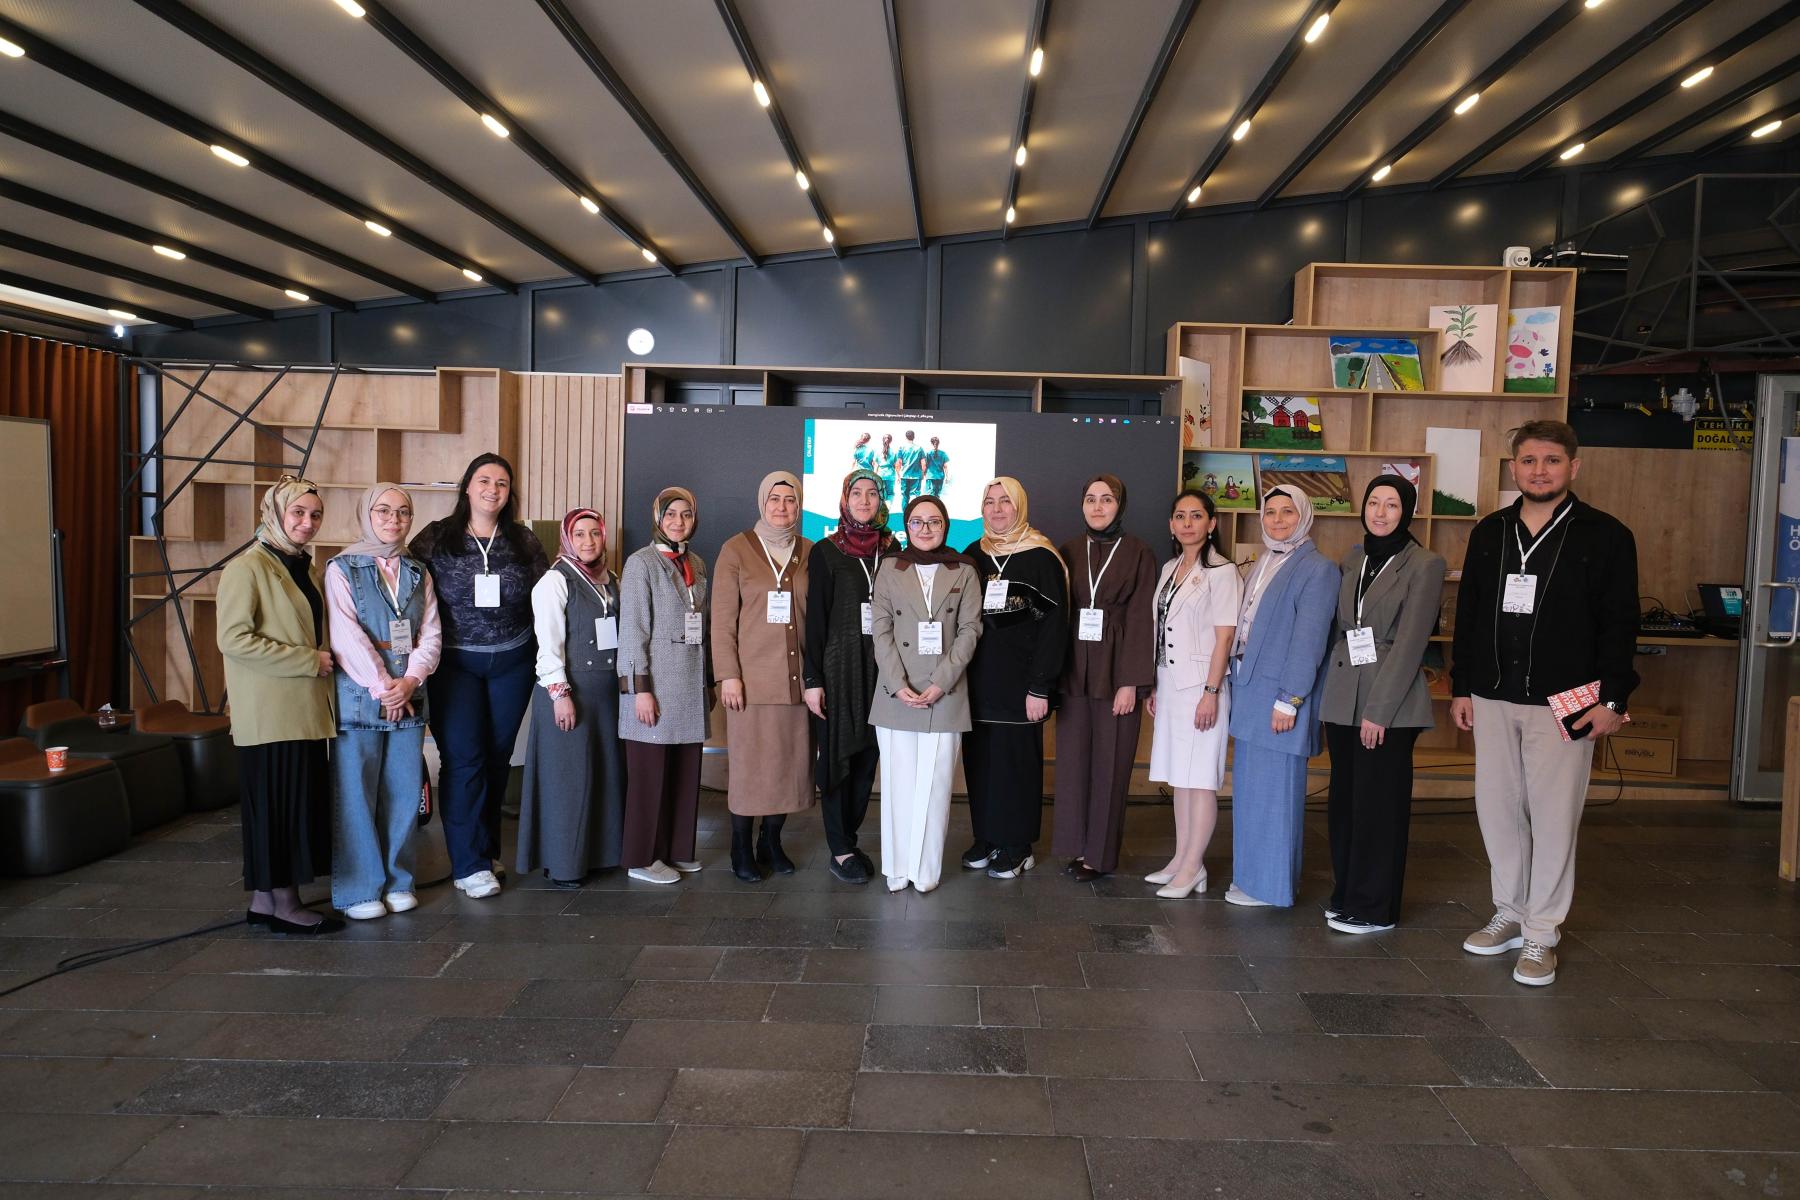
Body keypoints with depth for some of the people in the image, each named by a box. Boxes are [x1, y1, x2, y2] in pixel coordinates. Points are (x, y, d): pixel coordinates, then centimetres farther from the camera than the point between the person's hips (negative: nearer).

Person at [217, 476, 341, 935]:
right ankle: (284, 905, 7)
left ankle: (264, 900, 20)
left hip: (305, 710, 8)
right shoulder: (247, 567, -10)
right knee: (277, 804, -2)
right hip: (269, 712, -8)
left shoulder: (306, 568, 16)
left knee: (299, 803, 10)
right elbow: (233, 639, -17)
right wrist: (308, 661, -16)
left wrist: (325, 660, 9)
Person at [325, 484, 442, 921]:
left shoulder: (418, 573, 14)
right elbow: (346, 635, -9)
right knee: (355, 794, 0)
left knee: (404, 791, 7)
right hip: (358, 698, -4)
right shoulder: (342, 569, 1)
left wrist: (411, 680, -10)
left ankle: (397, 880, 19)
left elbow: (431, 632, 6)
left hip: (407, 698, 4)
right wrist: (382, 686, -14)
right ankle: (357, 890, 9)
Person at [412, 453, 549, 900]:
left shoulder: (524, 542, 4)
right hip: (454, 664, -2)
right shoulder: (436, 539, -2)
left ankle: (487, 849, 25)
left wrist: (544, 651, 3)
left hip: (511, 664, 3)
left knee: (498, 757, 10)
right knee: (462, 759, -7)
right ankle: (469, 865, 0)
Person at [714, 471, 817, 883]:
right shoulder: (737, 549, 1)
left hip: (798, 678, 3)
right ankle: (741, 850, 14)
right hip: (753, 676, -3)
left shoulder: (809, 553, 9)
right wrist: (728, 674, -9)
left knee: (792, 762, 5)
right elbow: (723, 618, -3)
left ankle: (771, 842, 22)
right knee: (749, 764, 0)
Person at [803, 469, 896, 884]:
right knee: (837, 756, 2)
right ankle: (839, 851, 11)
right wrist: (812, 678, -8)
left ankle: (848, 840, 21)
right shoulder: (825, 552, -1)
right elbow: (815, 617, -3)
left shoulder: (891, 550, 8)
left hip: (880, 669, 3)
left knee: (867, 758, 8)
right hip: (839, 668, -3)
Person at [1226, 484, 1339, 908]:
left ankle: (1270, 885, 11)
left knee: (1272, 787, -1)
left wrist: (1289, 699, -17)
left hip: (1279, 692, -8)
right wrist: (1236, 685, 9)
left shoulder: (1317, 568, -10)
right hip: (1248, 689, 8)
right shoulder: (1262, 564, 15)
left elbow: (1309, 639, -15)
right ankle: (1251, 874, 25)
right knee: (1248, 785, 13)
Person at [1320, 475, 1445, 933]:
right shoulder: (1353, 559, 12)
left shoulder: (1424, 564, -6)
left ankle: (1375, 908, 13)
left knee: (1378, 804, 1)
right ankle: (1346, 894, 25)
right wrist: (1333, 693, 6)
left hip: (1389, 703, -6)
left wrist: (1379, 710, -15)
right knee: (1345, 801, 11)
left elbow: (1409, 643, -12)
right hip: (1342, 698, 6)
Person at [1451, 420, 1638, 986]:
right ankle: (1511, 914, 25)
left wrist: (1612, 698, -10)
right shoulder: (1489, 532, 9)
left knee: (1553, 817, 0)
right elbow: (1467, 615, 12)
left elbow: (1620, 624, -4)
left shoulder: (1605, 536, -2)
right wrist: (1462, 686, 9)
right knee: (1497, 810, 9)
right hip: (1493, 699, 4)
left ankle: (1541, 934, 12)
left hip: (1563, 703, -4)